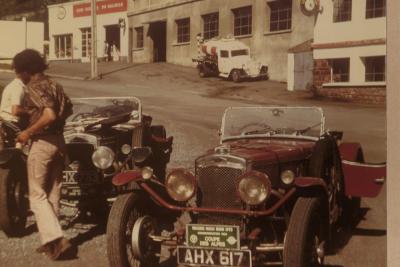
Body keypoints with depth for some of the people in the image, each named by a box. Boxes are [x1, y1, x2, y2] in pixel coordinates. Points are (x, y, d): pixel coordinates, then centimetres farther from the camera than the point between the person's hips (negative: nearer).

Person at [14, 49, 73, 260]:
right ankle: (51, 239, 20)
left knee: (37, 195, -1)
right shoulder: (54, 85, 11)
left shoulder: (33, 88, -15)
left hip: (42, 143, -8)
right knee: (53, 193, 14)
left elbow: (50, 115, -27)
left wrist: (28, 132, -18)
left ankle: (56, 238, -10)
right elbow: (68, 109, 18)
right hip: (58, 141, 8)